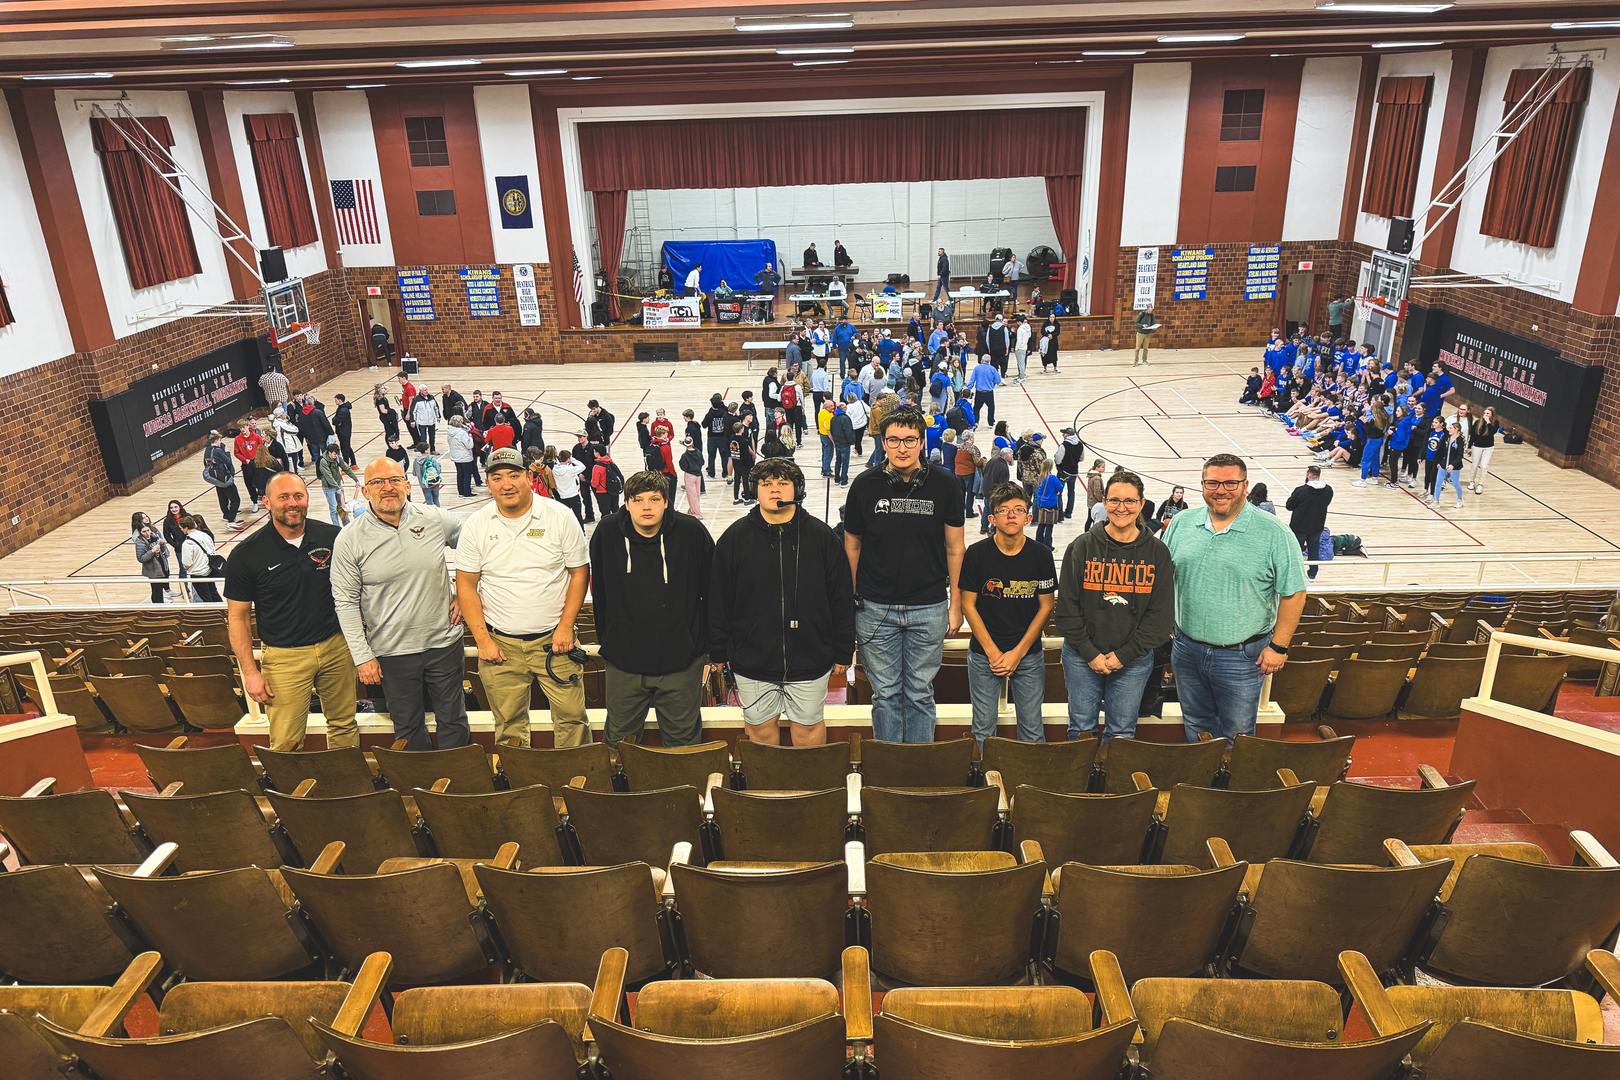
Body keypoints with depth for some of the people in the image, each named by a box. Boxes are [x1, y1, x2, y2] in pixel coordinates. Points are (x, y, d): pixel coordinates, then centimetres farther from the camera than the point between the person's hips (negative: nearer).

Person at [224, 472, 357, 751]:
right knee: (286, 744, -2)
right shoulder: (246, 555, -8)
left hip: (336, 647, 3)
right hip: (284, 656, -2)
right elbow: (237, 617, -2)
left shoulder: (333, 537, -2)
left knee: (344, 726, 14)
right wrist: (250, 672, -6)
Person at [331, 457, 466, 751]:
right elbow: (346, 602, -5)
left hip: (444, 643, 1)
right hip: (392, 653, -1)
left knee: (453, 720, 14)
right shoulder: (349, 541, -8)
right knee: (408, 729, 14)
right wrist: (362, 656, -8)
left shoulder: (435, 519, -4)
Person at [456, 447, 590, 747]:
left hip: (554, 640, -1)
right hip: (500, 644, 1)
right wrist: (483, 640, -4)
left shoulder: (560, 517, -4)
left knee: (572, 716, 2)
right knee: (509, 726, 8)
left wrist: (565, 626, -6)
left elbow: (579, 571, 1)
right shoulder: (476, 526, 0)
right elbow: (466, 586, 3)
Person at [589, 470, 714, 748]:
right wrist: (605, 639, 11)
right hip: (624, 657, 1)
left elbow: (712, 590, 1)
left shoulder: (692, 532, -8)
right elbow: (598, 591, 9)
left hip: (682, 660, -1)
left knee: (684, 741, 12)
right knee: (619, 739, 14)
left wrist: (712, 646, 3)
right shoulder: (607, 532, -3)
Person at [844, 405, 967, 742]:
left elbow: (954, 549, 4)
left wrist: (955, 603, 4)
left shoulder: (944, 486, -3)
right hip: (875, 608, 0)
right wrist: (850, 600, 4)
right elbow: (851, 546, 6)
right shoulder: (865, 485, -3)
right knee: (885, 693, 10)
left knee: (920, 694, 10)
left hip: (928, 608, 0)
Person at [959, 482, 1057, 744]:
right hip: (983, 654, 0)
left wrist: (1018, 653, -6)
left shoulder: (1041, 556, -4)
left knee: (1032, 728, 6)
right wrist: (993, 652, -8)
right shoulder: (976, 554, -7)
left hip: (1029, 654, 1)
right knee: (983, 728, 6)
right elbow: (968, 605, -3)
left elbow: (1046, 607, 0)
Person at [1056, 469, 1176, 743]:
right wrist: (1089, 653, -9)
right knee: (1080, 727, 9)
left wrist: (1124, 654, -8)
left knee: (1122, 732, 9)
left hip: (1134, 661, 1)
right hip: (1082, 657, 0)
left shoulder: (1157, 551, -1)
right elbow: (1067, 606, -3)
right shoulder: (1082, 546, -4)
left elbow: (1161, 614, -2)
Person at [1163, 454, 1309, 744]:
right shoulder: (1181, 523, 1)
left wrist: (1279, 646, -10)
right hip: (1186, 649, 4)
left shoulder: (1274, 534, -10)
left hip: (1241, 655, -3)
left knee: (1236, 732, 10)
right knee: (1195, 725, 20)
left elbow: (1293, 593, -8)